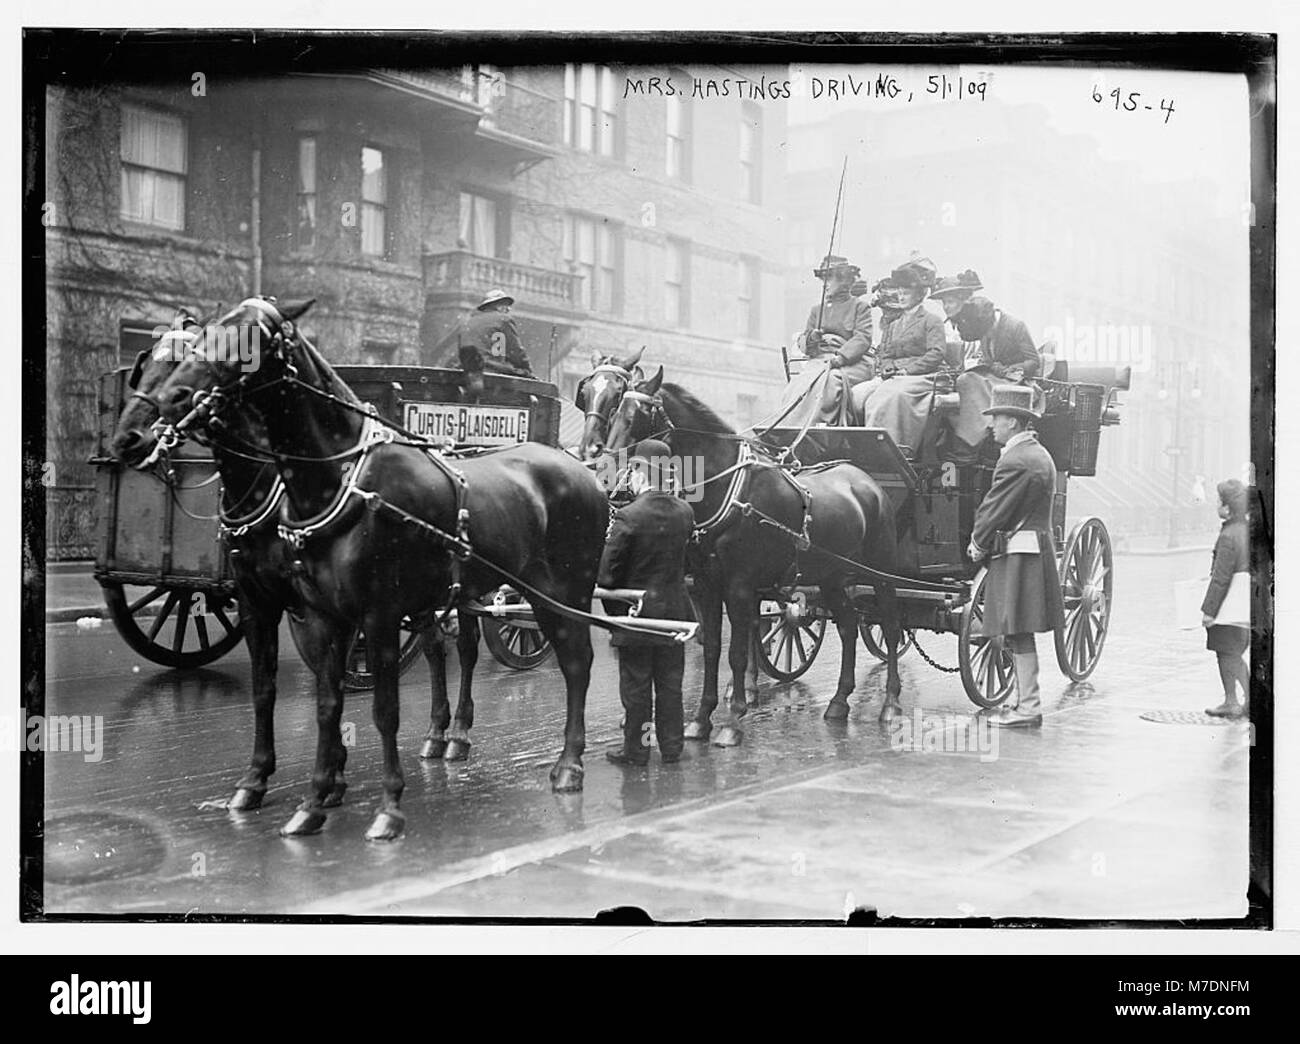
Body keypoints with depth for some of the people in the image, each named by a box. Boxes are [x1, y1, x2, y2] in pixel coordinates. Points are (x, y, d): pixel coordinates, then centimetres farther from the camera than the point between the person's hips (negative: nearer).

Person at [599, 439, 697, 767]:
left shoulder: (628, 517, -18)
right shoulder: (685, 512, -2)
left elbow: (606, 573, -16)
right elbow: (684, 552, 8)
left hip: (637, 613, -5)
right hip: (675, 610, 5)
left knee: (636, 684, 7)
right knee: (670, 683, 14)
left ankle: (636, 748, 15)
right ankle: (671, 745, 23)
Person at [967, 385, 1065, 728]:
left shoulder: (1014, 462, -17)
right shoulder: (1040, 455, 16)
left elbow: (995, 510, -14)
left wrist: (978, 544, 0)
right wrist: (983, 539, 13)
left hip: (1017, 555, -10)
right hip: (1037, 549, 10)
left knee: (1019, 632, -6)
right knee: (1020, 633, 15)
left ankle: (1028, 708, -3)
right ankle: (1022, 697, 22)